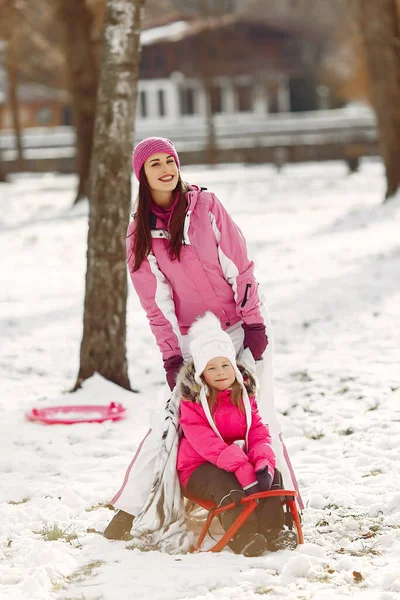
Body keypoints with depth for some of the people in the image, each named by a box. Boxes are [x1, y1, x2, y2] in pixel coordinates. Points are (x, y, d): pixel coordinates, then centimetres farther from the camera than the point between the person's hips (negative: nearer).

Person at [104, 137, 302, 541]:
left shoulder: (205, 205, -1)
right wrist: (171, 356, -8)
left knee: (258, 413, -7)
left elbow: (239, 265, -3)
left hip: (243, 325, 0)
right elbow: (156, 303, 0)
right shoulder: (140, 234, 0)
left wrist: (254, 323, -9)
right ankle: (128, 509, 0)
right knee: (168, 419, -6)